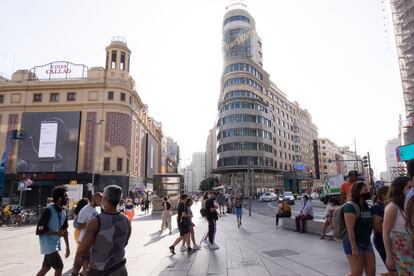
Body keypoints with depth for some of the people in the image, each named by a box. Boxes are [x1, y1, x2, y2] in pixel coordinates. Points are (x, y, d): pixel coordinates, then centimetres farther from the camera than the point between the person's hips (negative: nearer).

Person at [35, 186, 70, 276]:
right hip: (48, 244, -7)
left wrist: (67, 247, 9)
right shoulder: (48, 210, -21)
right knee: (59, 267, -3)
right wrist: (56, 233, -24)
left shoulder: (64, 210, 2)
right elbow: (39, 230, -18)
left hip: (56, 244, 7)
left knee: (45, 268, 18)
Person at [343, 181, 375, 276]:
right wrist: (354, 247, -23)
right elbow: (350, 228, -21)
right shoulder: (350, 206, -17)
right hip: (353, 243, -8)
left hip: (366, 242, 8)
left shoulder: (365, 205, 10)